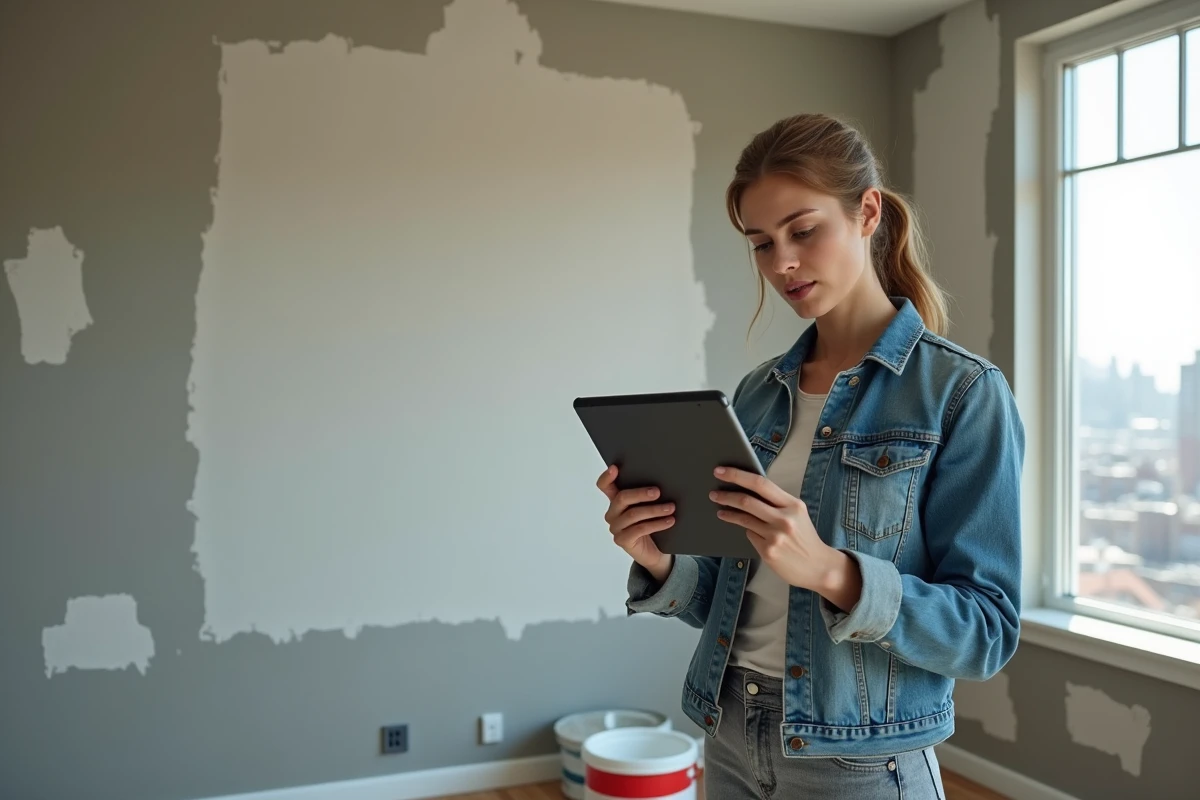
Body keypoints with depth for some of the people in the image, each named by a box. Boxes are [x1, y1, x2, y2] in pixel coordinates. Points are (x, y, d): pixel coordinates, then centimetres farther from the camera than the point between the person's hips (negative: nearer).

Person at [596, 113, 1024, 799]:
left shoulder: (963, 392, -12)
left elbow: (987, 632, -15)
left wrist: (830, 570, -29)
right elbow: (731, 597, 8)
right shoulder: (757, 393, 3)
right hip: (731, 741, 5)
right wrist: (660, 564, -12)